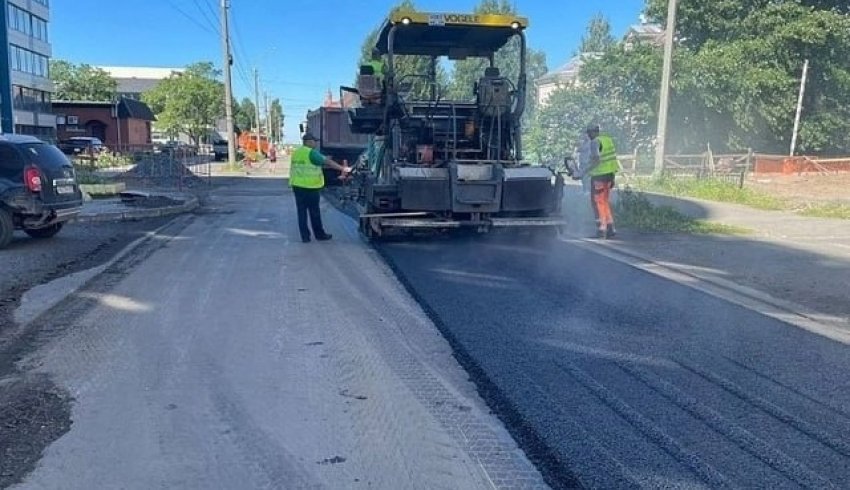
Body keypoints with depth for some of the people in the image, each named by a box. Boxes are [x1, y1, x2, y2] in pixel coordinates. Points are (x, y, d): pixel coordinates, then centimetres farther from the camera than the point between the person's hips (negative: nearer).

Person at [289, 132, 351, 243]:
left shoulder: (296, 153, 13)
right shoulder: (311, 153, -11)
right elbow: (328, 162, -14)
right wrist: (343, 168, -11)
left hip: (297, 186, 7)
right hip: (310, 187, -7)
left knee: (302, 212, 8)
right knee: (314, 212, 4)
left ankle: (305, 236, 9)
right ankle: (320, 234, 14)